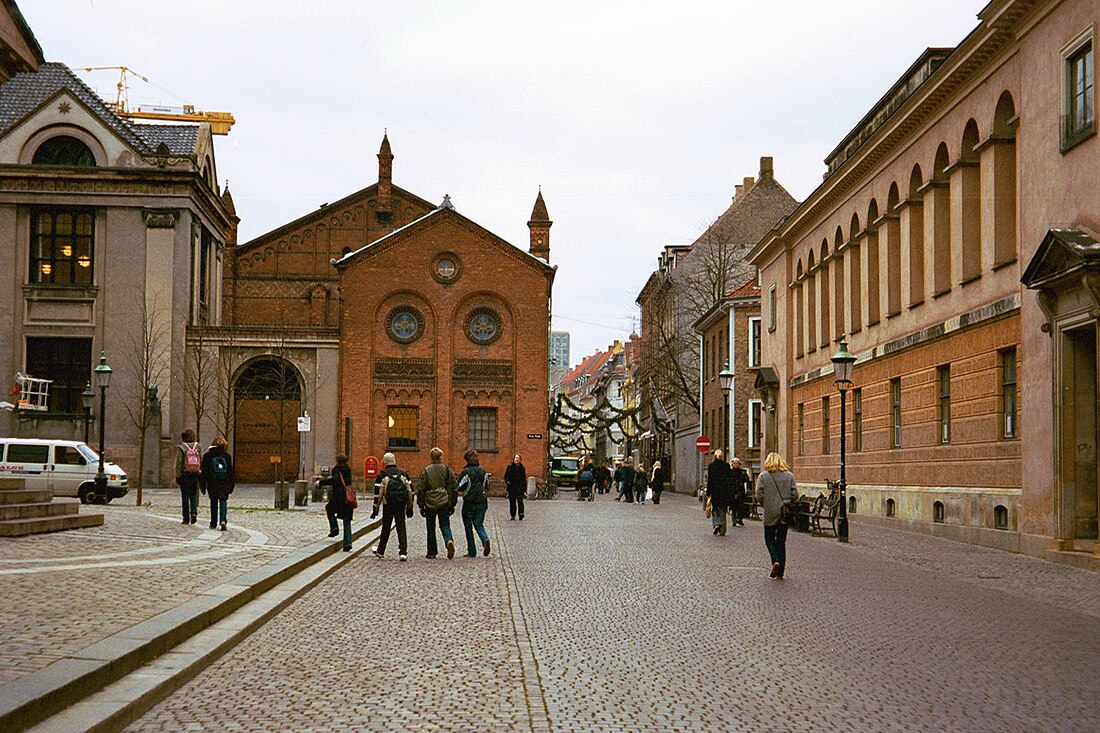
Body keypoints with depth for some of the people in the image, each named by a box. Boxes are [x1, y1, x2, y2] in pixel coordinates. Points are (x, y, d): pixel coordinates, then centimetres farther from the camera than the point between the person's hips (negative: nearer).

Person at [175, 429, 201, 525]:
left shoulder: (181, 448, -7)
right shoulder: (198, 447, 2)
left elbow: (179, 463, -8)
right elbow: (202, 461, 2)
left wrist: (177, 477, -3)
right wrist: (201, 474, 9)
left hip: (185, 475, -2)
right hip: (196, 475, 2)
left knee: (185, 497, 5)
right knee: (194, 495, 13)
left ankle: (186, 518, 7)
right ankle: (194, 512, -9)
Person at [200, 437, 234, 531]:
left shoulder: (207, 456, 1)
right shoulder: (227, 456, 3)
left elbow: (204, 472, 1)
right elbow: (230, 471, 5)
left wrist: (202, 485, 5)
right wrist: (231, 485, 10)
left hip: (212, 483, 0)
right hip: (225, 483, 0)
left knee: (213, 502, 13)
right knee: (223, 501, 2)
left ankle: (213, 523, 16)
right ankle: (222, 520, -19)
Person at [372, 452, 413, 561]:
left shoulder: (382, 475, -1)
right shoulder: (403, 474, 9)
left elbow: (378, 493, -4)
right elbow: (410, 491, 8)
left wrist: (375, 508, 2)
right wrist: (410, 507, 14)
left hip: (388, 505, -2)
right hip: (401, 505, 2)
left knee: (386, 528, 10)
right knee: (401, 528, 2)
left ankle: (380, 552, 24)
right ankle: (403, 553, -8)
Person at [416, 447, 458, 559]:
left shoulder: (425, 471, -3)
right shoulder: (448, 470, 2)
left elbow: (420, 489, -2)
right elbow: (454, 488, 5)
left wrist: (421, 506, 4)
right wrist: (452, 504, 13)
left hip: (430, 504, -1)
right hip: (444, 503, 1)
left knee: (431, 528, 10)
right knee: (445, 525, 8)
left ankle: (432, 552, 12)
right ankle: (449, 541, -22)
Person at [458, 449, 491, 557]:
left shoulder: (465, 472, -12)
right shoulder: (483, 471, 4)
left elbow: (460, 490, -12)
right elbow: (487, 487, 13)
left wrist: (463, 493, 9)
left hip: (469, 503, -4)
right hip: (482, 503, 4)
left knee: (469, 527, 7)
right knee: (479, 525, 13)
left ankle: (472, 551, 9)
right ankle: (485, 539, -16)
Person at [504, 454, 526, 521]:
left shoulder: (522, 468, 10)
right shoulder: (510, 467, 6)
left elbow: (524, 479, 15)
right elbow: (506, 476, 6)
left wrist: (525, 488, 12)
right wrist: (507, 481, -14)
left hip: (520, 487, 0)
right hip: (511, 487, 0)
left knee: (520, 500, -16)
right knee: (512, 502, 5)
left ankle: (521, 514, -22)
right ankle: (512, 515, 13)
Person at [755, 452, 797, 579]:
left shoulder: (763, 476, -4)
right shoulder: (789, 475, 1)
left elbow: (759, 495, -8)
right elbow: (795, 494, -3)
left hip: (770, 513, -2)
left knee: (770, 539, 11)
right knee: (781, 541, 10)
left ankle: (775, 561, -14)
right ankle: (780, 571, 10)